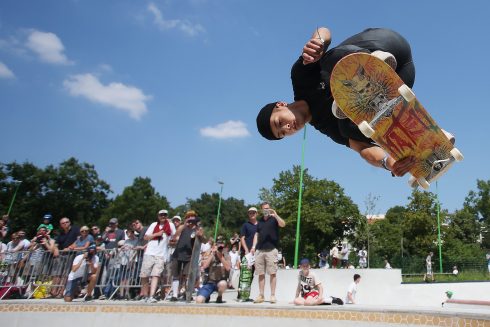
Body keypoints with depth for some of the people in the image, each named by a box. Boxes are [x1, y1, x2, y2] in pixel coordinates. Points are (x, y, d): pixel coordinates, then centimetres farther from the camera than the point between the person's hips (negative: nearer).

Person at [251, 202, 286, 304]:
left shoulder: (274, 219, 5)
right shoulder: (260, 221, 19)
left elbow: (283, 224, -14)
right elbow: (257, 234, 20)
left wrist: (276, 215, -25)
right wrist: (253, 246, 9)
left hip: (271, 250, -4)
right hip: (259, 250, 4)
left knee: (272, 273, -4)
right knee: (261, 274, 5)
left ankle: (273, 295, 0)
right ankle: (261, 295, 9)